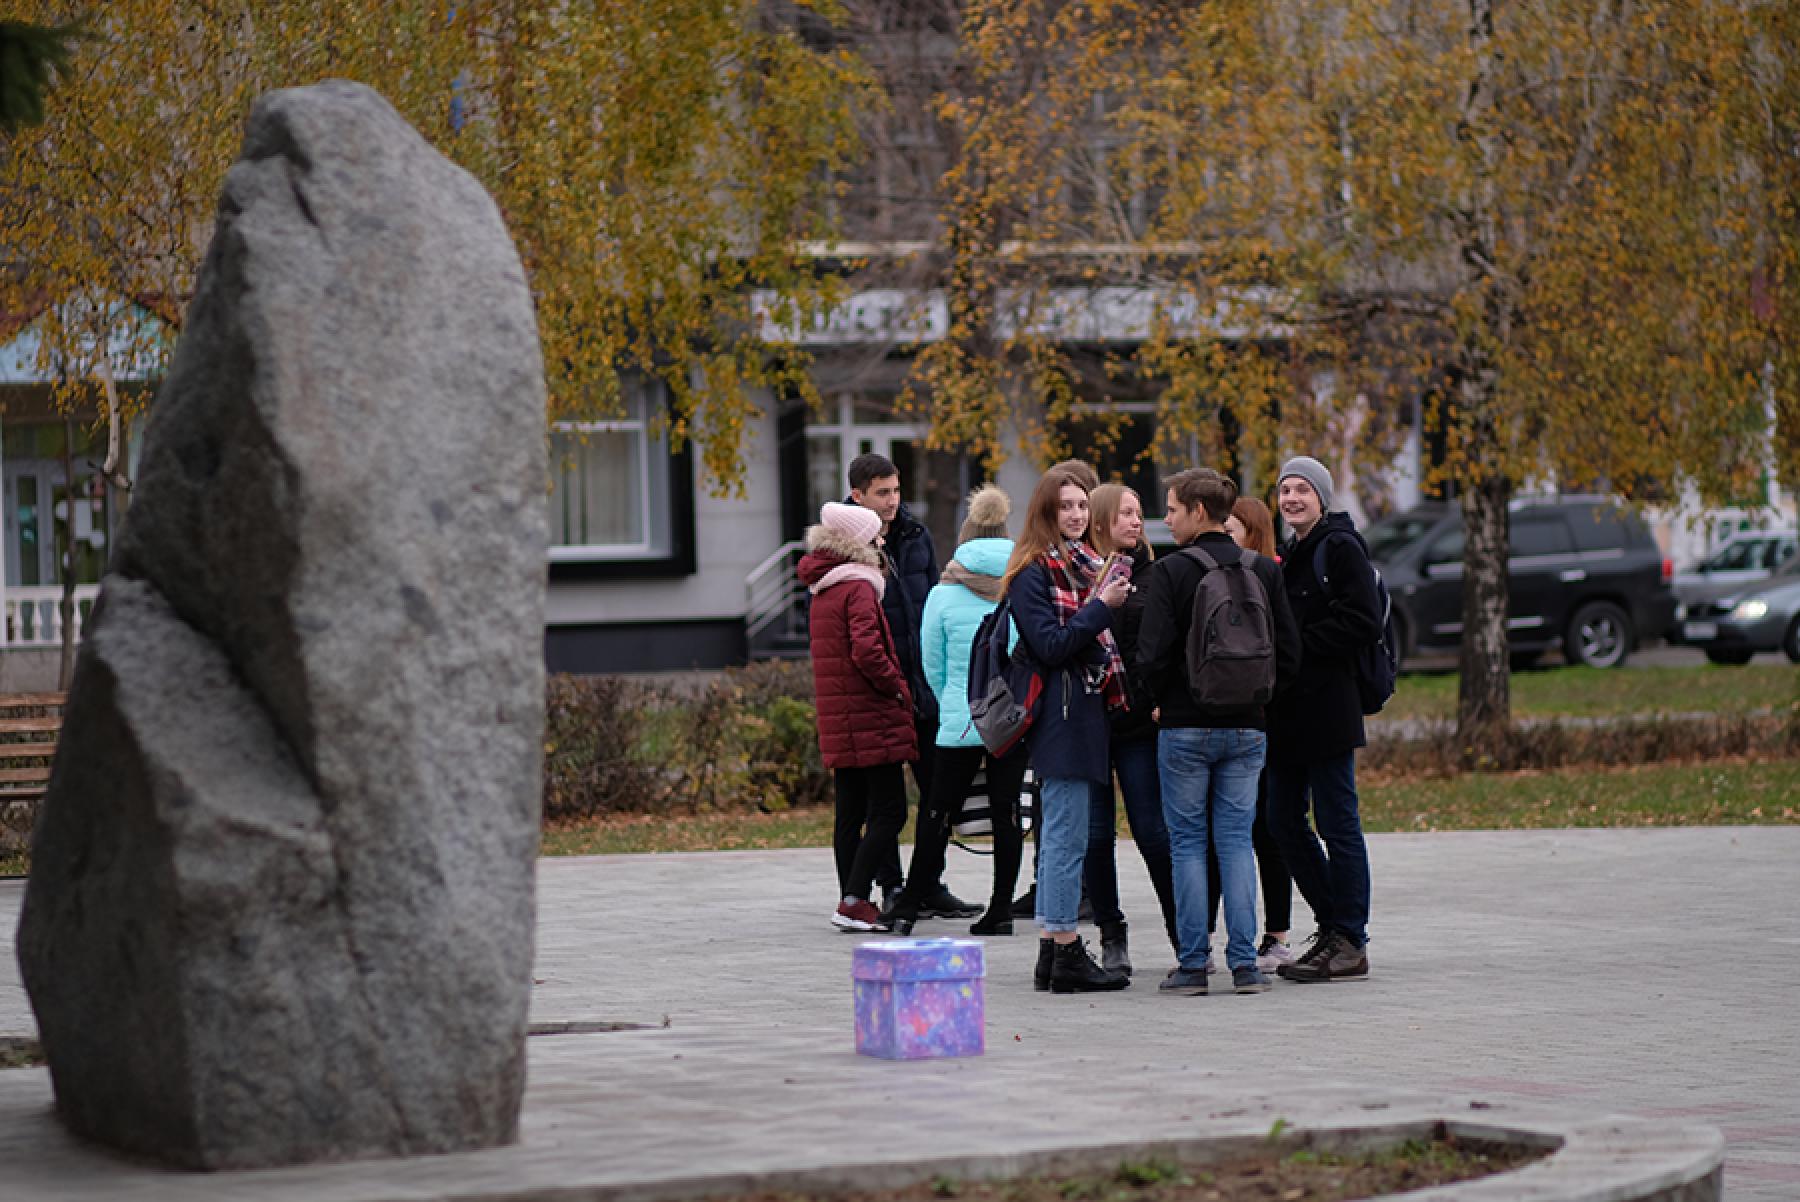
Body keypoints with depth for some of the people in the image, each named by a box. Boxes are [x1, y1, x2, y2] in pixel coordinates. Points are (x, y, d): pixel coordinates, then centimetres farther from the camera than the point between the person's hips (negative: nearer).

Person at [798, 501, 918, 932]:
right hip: (872, 718, -9)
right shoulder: (857, 587, -13)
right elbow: (867, 650, -25)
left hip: (838, 722, 9)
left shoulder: (823, 589, 15)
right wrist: (898, 687, -11)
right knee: (889, 812, -8)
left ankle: (850, 904, 12)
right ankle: (854, 900, -14)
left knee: (851, 812, 11)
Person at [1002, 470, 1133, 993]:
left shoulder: (1084, 563, 17)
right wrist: (1101, 606, -18)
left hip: (1089, 710, 9)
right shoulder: (1032, 572, -9)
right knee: (1067, 837, -7)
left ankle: (1051, 951, 14)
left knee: (1060, 836, 10)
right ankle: (1066, 955, -5)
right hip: (1060, 717, -9)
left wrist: (1116, 600, 6)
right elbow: (1050, 646, -17)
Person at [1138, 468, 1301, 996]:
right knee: (1236, 840, 8)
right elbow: (1289, 654, 3)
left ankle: (1193, 964, 2)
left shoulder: (1171, 571, -10)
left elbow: (1151, 655, -15)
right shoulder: (1265, 571, 4)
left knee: (1187, 843, 4)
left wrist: (1163, 701, 3)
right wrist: (1253, 695, 15)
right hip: (1247, 726, 4)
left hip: (1185, 728, -4)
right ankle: (1244, 963, 2)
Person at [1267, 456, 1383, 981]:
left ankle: (1350, 945, -1)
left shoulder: (1341, 547, -8)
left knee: (1337, 825, -6)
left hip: (1327, 708, -9)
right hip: (1288, 712, 9)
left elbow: (1364, 623, -17)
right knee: (1285, 823, 10)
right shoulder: (1289, 555, 20)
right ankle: (1333, 927, 20)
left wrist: (1295, 643, -16)